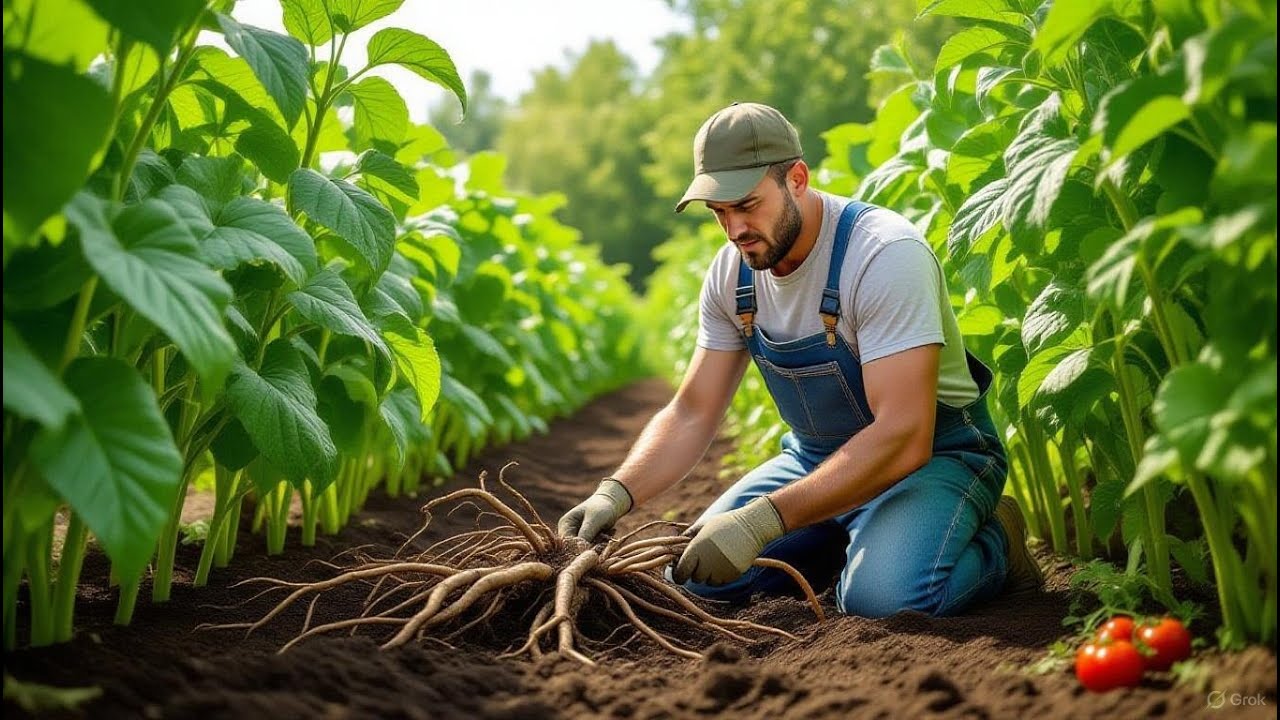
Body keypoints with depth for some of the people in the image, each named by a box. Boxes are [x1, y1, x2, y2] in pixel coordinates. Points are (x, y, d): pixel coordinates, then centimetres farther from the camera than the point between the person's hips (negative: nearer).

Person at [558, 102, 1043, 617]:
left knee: (881, 593, -33)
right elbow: (691, 414, -2)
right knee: (695, 575, -8)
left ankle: (993, 542, 0)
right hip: (817, 457, 6)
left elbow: (904, 438, -34)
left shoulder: (885, 255, -28)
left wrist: (763, 520, -40)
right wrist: (616, 493, -21)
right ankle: (847, 539, 14)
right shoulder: (731, 273, -6)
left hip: (935, 454, -6)